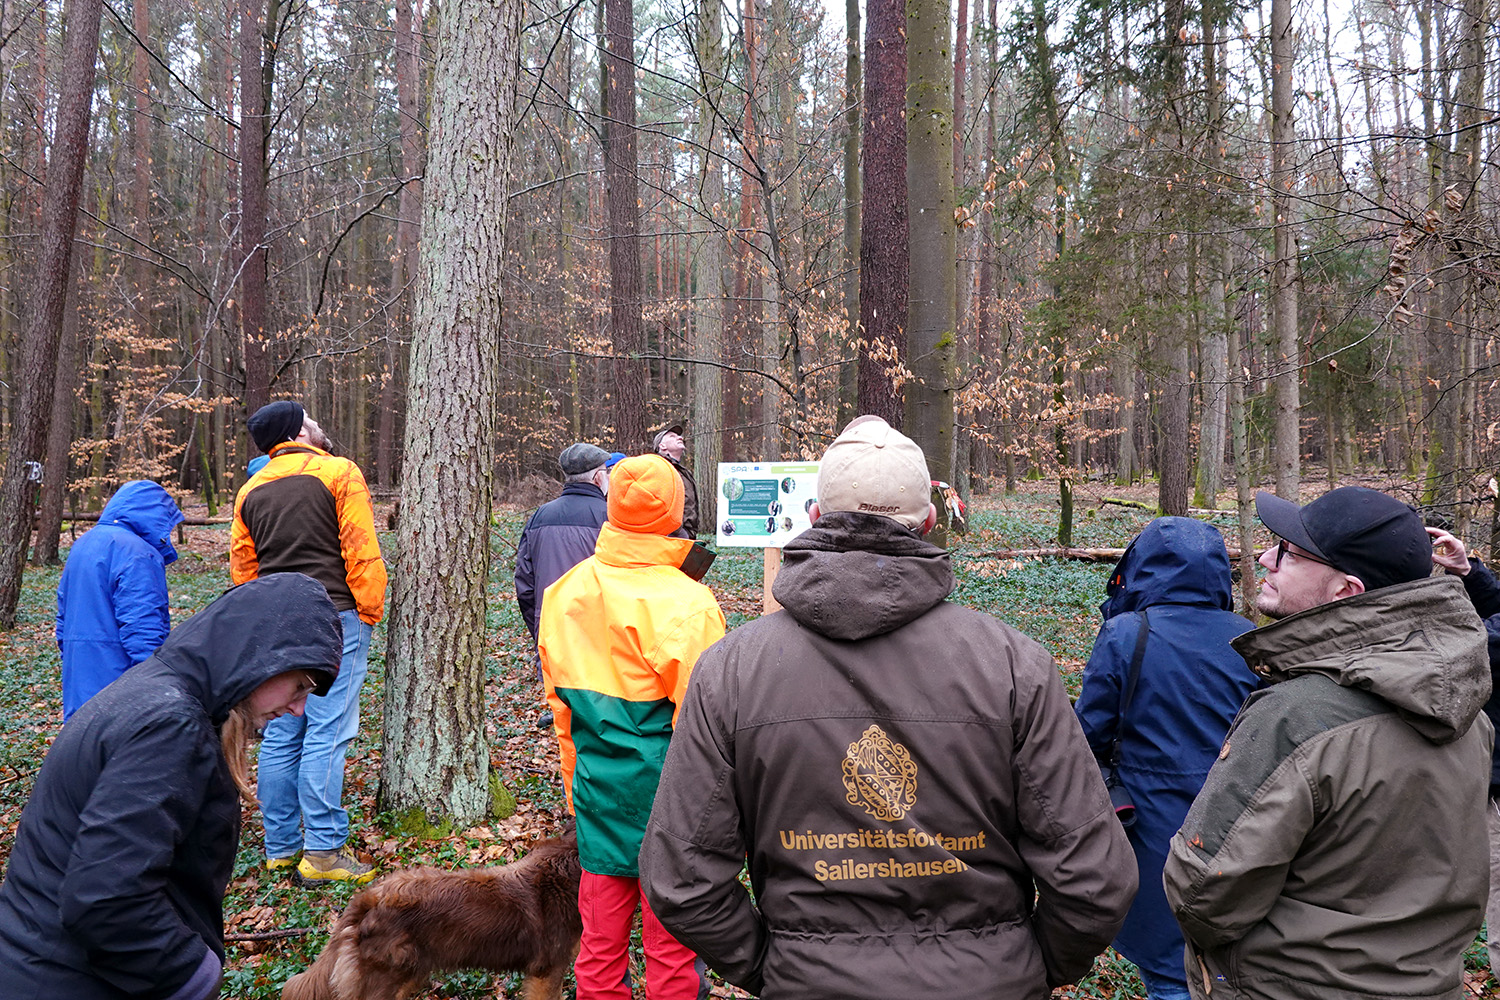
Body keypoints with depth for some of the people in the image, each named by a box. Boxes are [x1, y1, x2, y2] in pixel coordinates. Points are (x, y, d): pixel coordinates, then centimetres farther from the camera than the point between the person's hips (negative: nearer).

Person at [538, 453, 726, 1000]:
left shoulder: (567, 592, 2)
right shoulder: (686, 603, -17)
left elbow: (561, 706, 11)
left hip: (597, 791, 6)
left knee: (599, 945, 16)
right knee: (672, 952, 8)